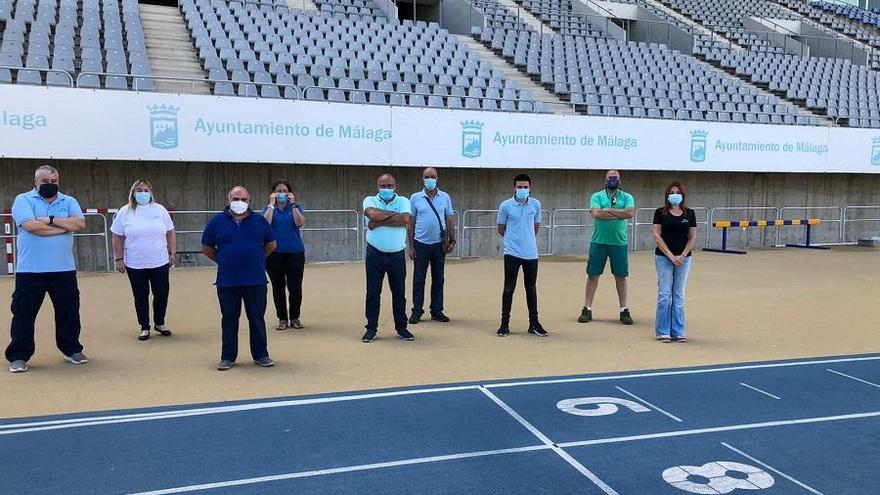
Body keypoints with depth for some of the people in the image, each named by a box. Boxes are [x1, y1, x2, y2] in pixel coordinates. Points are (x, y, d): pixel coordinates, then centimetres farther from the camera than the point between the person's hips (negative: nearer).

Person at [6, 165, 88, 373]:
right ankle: (18, 356, 13)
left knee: (69, 312, 10)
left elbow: (80, 224, -8)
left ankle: (72, 350, 25)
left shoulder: (69, 201, 9)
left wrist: (50, 219, -14)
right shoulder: (23, 200, -1)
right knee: (23, 314, 3)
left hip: (64, 269, 3)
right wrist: (64, 226, -10)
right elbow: (31, 226, -18)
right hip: (30, 270, -3)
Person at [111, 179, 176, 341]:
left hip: (160, 263, 1)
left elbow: (170, 233, 8)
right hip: (135, 265, -1)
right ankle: (145, 327, 20)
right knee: (141, 297, 7)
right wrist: (119, 259, -2)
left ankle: (159, 323, 25)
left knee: (161, 294, 5)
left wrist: (172, 253, 4)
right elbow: (118, 238, 2)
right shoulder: (125, 212, -1)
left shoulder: (160, 210, 3)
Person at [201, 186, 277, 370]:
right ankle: (228, 357, 17)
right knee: (229, 319, 8)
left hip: (256, 281, 0)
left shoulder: (259, 221, 4)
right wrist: (223, 261, 8)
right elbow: (206, 248, 10)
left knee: (257, 318, 6)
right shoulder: (217, 222, 2)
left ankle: (261, 354, 16)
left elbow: (271, 245, 14)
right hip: (227, 282, 0)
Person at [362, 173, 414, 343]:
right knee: (372, 293, 4)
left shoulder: (403, 201, 3)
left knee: (399, 292, 8)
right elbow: (373, 214, -20)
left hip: (397, 254, 1)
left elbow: (405, 219, -17)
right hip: (375, 254, 0)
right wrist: (395, 214, -12)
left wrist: (378, 222, -16)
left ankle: (401, 327, 18)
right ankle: (371, 328, 13)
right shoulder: (370, 200, 3)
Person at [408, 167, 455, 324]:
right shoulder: (415, 198, 1)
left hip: (439, 244, 2)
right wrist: (411, 246, -2)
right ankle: (417, 311, 10)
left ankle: (437, 311, 16)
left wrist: (452, 240, 1)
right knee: (419, 280, 2)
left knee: (438, 279, 8)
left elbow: (450, 220, 9)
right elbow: (410, 222, 2)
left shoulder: (445, 197, 5)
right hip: (421, 244, -1)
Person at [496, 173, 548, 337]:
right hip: (512, 254, -3)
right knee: (509, 289, 1)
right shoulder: (505, 206, -6)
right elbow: (501, 230, 5)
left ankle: (534, 323, 20)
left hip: (531, 254, 3)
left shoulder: (536, 204, 2)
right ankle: (505, 324, 9)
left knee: (531, 289, 11)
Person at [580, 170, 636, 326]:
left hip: (619, 243, 1)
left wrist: (609, 210, -11)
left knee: (621, 276, 7)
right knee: (593, 275, 3)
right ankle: (587, 309, 10)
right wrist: (619, 214, -10)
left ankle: (624, 310, 15)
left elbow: (631, 213, -12)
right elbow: (596, 213, -14)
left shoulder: (627, 197, 7)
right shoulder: (597, 196, 5)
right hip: (598, 242, 0)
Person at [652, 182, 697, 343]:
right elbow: (657, 236, -5)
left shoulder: (689, 213, 6)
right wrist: (670, 255, -11)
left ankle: (678, 332, 13)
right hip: (663, 258, -2)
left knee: (679, 296, 7)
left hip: (683, 258, 2)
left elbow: (692, 237, 6)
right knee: (664, 294, -1)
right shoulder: (661, 212, -1)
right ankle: (662, 332, 7)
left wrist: (682, 255, -8)